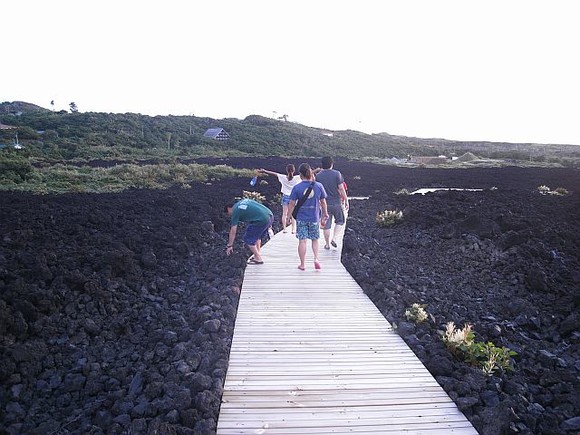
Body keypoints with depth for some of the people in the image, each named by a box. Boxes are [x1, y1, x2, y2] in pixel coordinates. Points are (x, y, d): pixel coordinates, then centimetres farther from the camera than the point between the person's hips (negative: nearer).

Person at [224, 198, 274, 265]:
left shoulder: (235, 211, 6)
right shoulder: (243, 200, 26)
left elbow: (233, 231, 6)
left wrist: (229, 246, 15)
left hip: (261, 220, -8)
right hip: (270, 215, 8)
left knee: (248, 239, 7)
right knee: (257, 236, 28)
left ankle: (258, 259, 10)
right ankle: (257, 254, 32)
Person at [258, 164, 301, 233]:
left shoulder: (283, 178, -11)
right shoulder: (296, 178, -13)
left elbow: (274, 173, -5)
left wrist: (264, 171, 2)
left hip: (285, 197, 1)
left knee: (284, 214, 8)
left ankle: (284, 228, 7)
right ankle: (293, 229, 5)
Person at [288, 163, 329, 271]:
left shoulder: (297, 187, -8)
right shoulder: (319, 186, -2)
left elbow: (292, 204, -5)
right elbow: (323, 202, 7)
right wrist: (325, 213, 21)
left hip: (301, 218, -1)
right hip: (314, 218, 2)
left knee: (302, 241, 4)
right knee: (315, 240, 17)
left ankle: (303, 264, 10)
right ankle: (316, 259, 0)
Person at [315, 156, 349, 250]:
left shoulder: (318, 175, 0)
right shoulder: (337, 174, -6)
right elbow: (341, 188, -8)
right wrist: (346, 201, 0)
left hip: (325, 203, 2)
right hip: (336, 202, -2)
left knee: (326, 225, 8)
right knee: (340, 221, 16)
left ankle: (327, 244, 15)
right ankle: (334, 238, 3)